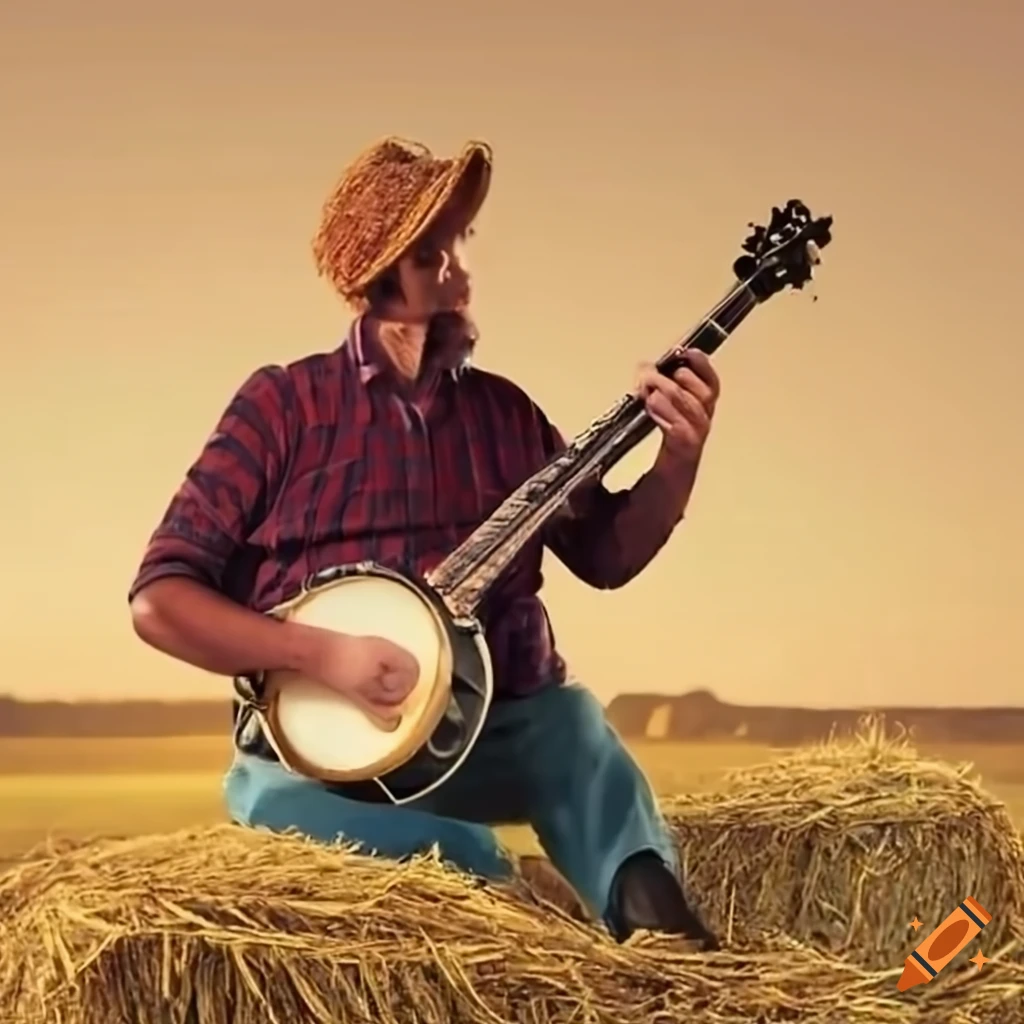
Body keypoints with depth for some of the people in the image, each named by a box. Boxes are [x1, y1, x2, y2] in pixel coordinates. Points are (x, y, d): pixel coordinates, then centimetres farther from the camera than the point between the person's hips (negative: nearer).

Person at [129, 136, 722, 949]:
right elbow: (160, 599, -7)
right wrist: (324, 654, -21)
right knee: (271, 799, -35)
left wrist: (678, 460, -9)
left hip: (492, 734, 3)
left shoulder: (503, 410, 9)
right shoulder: (285, 403, -3)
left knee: (573, 723, -30)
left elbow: (606, 552, 11)